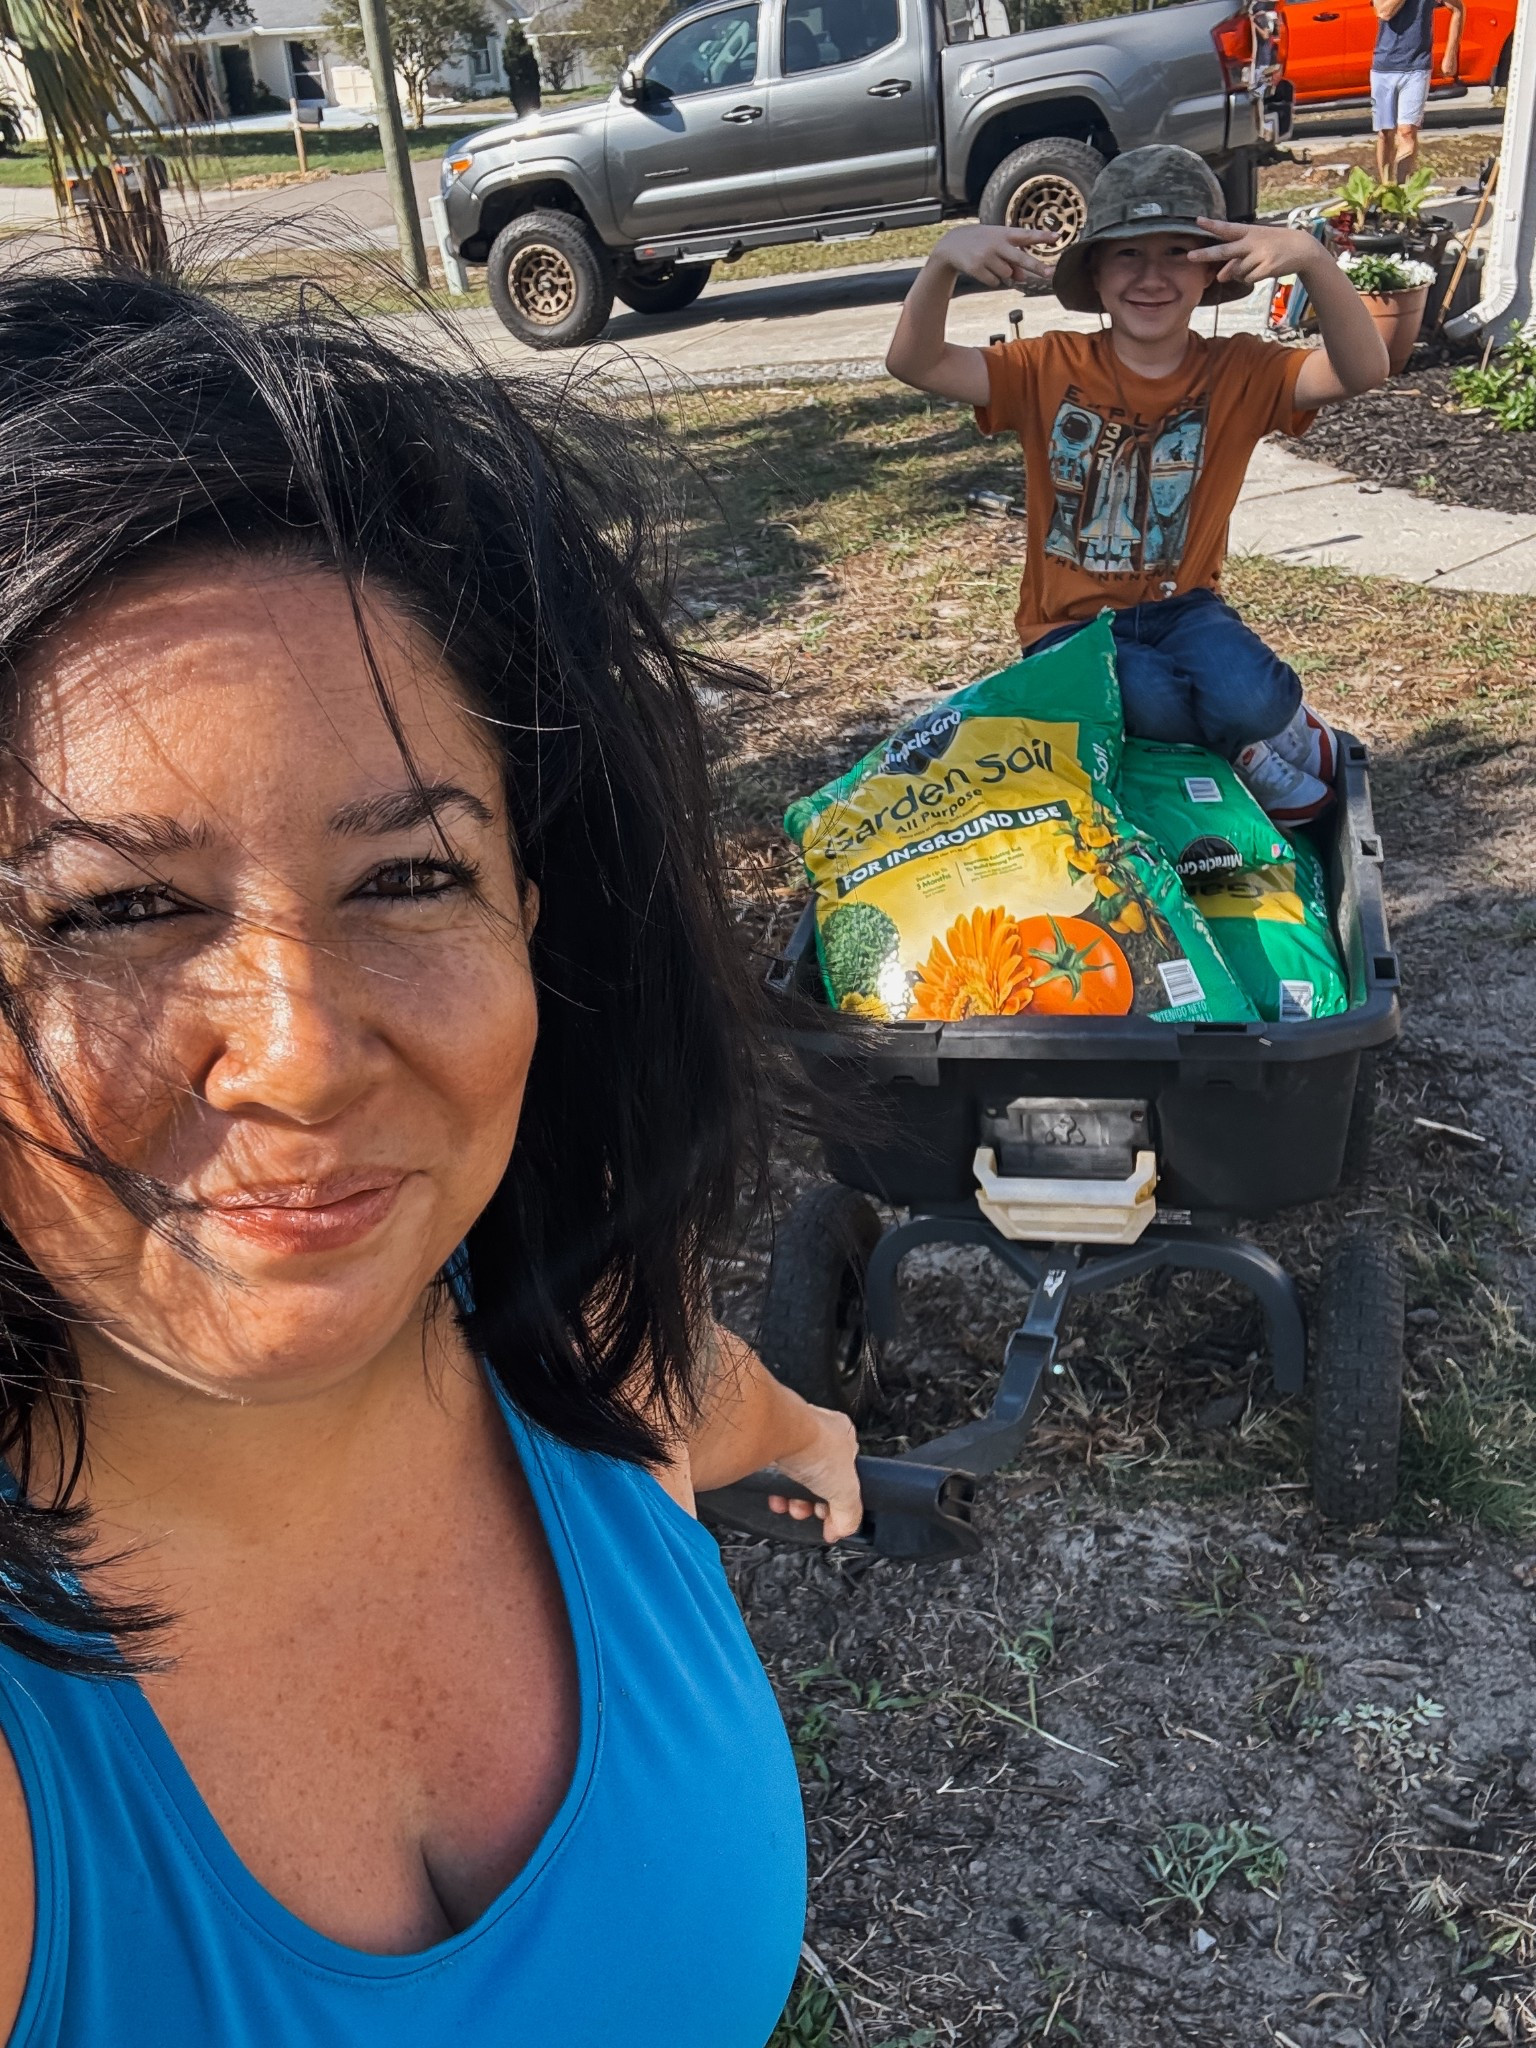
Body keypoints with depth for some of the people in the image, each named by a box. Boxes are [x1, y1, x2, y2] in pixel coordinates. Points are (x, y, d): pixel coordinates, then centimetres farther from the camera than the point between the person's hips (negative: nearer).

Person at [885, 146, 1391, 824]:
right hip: (1071, 621, 0)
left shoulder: (1237, 372, -4)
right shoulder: (1052, 370, -5)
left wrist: (1311, 259, -37)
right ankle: (1253, 749, 0)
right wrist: (944, 260, -33)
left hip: (1182, 608, 1)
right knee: (1157, 705, -33)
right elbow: (914, 363, -14)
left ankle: (1282, 725, 7)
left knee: (1250, 700, -32)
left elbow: (1363, 370, -20)